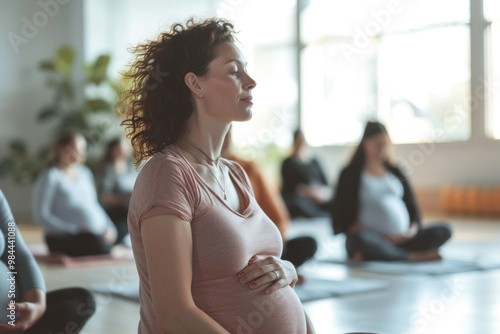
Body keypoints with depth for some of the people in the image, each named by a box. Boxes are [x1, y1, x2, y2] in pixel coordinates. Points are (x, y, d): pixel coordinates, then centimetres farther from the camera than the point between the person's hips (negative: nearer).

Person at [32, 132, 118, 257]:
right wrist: (75, 229, -14)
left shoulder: (85, 172, 21)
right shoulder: (50, 177, -1)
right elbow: (40, 216, -7)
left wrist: (109, 227, 8)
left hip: (99, 233, 6)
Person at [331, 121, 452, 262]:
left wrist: (412, 230, -4)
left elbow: (411, 206, 17)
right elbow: (340, 215, 0)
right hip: (371, 240, -5)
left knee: (443, 231, -17)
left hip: (402, 240, 5)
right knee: (359, 240, -40)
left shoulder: (395, 172, 20)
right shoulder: (350, 174, 6)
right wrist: (355, 229, -17)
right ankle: (414, 257, -25)